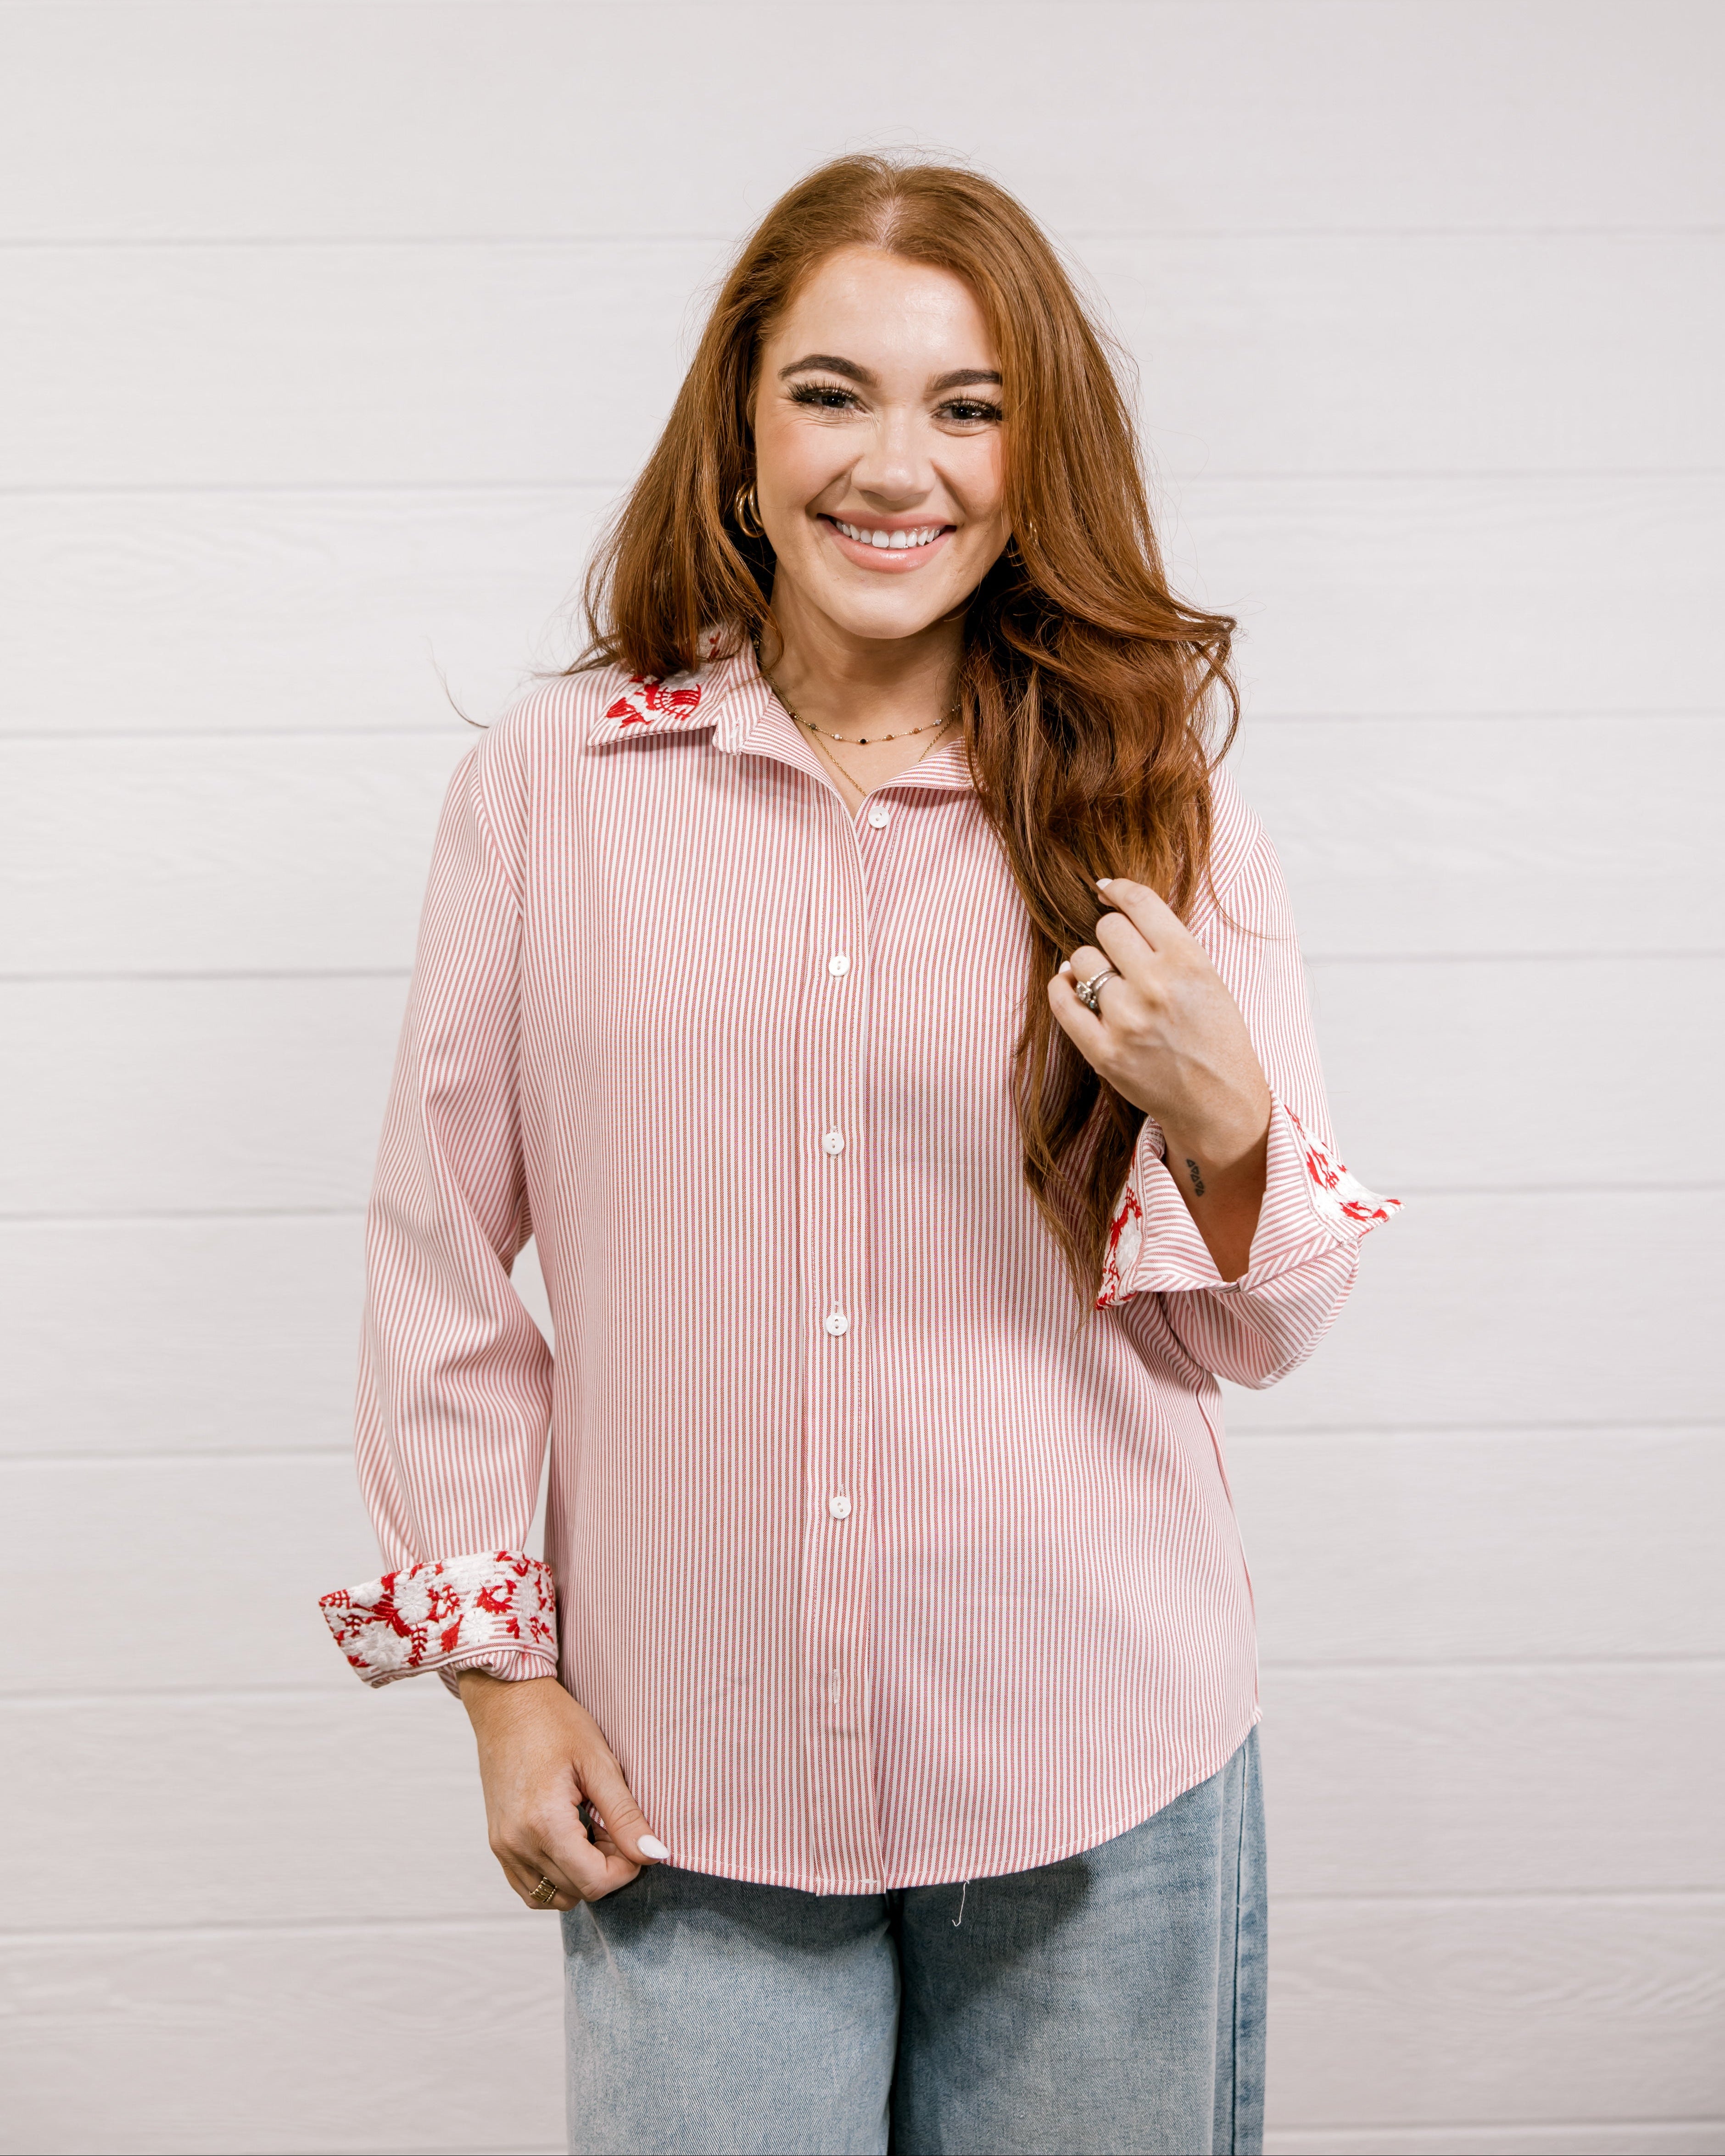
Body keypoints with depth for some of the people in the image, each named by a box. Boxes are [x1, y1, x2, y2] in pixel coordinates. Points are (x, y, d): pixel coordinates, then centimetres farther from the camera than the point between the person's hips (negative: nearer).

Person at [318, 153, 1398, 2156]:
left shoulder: (1156, 806, 0)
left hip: (1099, 1778, 1)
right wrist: (495, 1669, 2)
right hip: (682, 1786, -1)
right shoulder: (550, 786, -2)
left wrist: (1218, 1120, -17)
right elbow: (439, 1256, 4)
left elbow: (1264, 1330, 4)